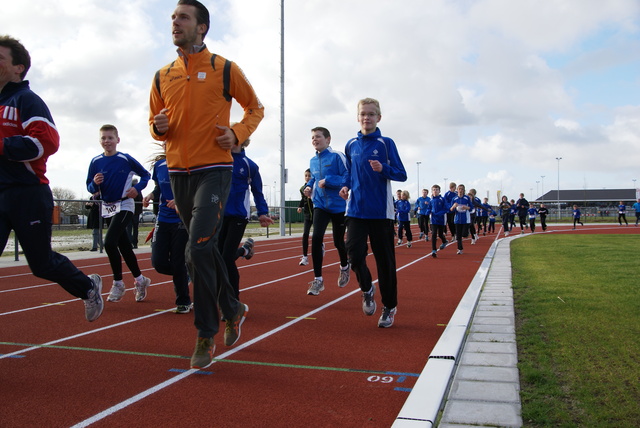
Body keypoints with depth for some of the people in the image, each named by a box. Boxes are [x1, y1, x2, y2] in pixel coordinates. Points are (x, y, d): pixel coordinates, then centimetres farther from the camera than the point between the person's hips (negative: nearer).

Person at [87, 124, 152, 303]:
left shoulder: (126, 159, -8)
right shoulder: (96, 162, 3)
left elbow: (145, 175, 1)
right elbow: (90, 188, 6)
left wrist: (137, 188, -15)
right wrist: (95, 183, -16)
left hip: (124, 206, -5)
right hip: (107, 208, 5)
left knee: (109, 242, -19)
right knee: (124, 247, 11)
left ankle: (118, 283, -4)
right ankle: (140, 279, 26)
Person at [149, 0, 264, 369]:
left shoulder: (224, 69, 0)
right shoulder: (163, 76, 12)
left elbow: (256, 108, 9)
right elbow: (155, 121, 20)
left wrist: (237, 134, -9)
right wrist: (159, 128, -4)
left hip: (214, 169, -6)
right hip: (178, 172, 6)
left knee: (199, 249, -18)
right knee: (206, 249, 13)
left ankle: (206, 335, -4)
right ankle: (234, 309, 34)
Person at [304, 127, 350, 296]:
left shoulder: (337, 157, -10)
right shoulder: (313, 161, 8)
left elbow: (348, 177, -17)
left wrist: (328, 181, -23)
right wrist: (309, 187, 4)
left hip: (338, 205, -4)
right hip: (320, 205, 4)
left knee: (338, 242, 9)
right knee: (316, 238, -14)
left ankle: (344, 267, 43)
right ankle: (318, 279, -4)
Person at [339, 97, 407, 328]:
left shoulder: (386, 143, -1)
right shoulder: (351, 145, 9)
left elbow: (402, 174, -2)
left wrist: (383, 169, -21)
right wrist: (346, 186, 1)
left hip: (381, 211, -3)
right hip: (356, 210, 3)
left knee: (385, 260, 3)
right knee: (354, 252, -10)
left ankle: (389, 307, 18)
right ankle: (367, 289, 20)